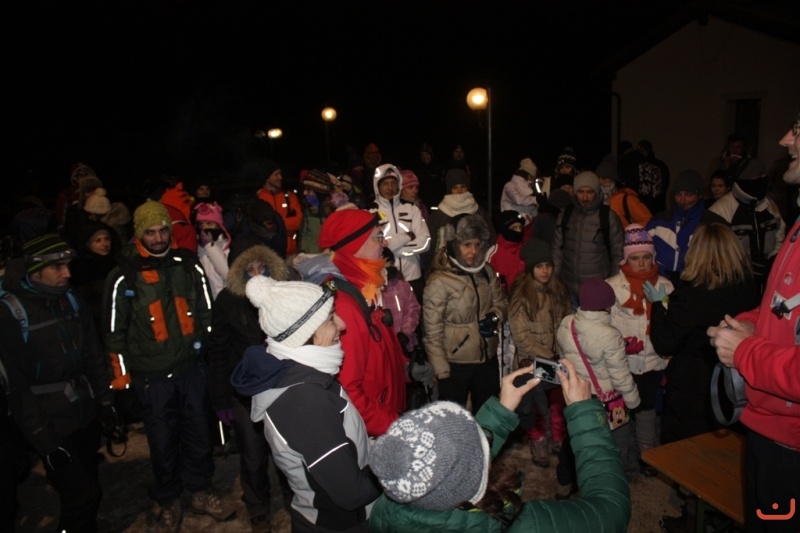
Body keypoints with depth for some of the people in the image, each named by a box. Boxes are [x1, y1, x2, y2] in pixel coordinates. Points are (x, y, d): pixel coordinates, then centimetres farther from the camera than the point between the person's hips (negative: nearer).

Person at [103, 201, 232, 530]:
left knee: (199, 433, 13)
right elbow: (115, 331, -2)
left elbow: (207, 312, 8)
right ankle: (167, 500, 33)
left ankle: (200, 491, 35)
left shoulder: (188, 265, 1)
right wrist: (122, 378, -1)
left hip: (192, 368, 3)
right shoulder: (124, 277, -7)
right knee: (163, 440, 11)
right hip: (151, 375, -2)